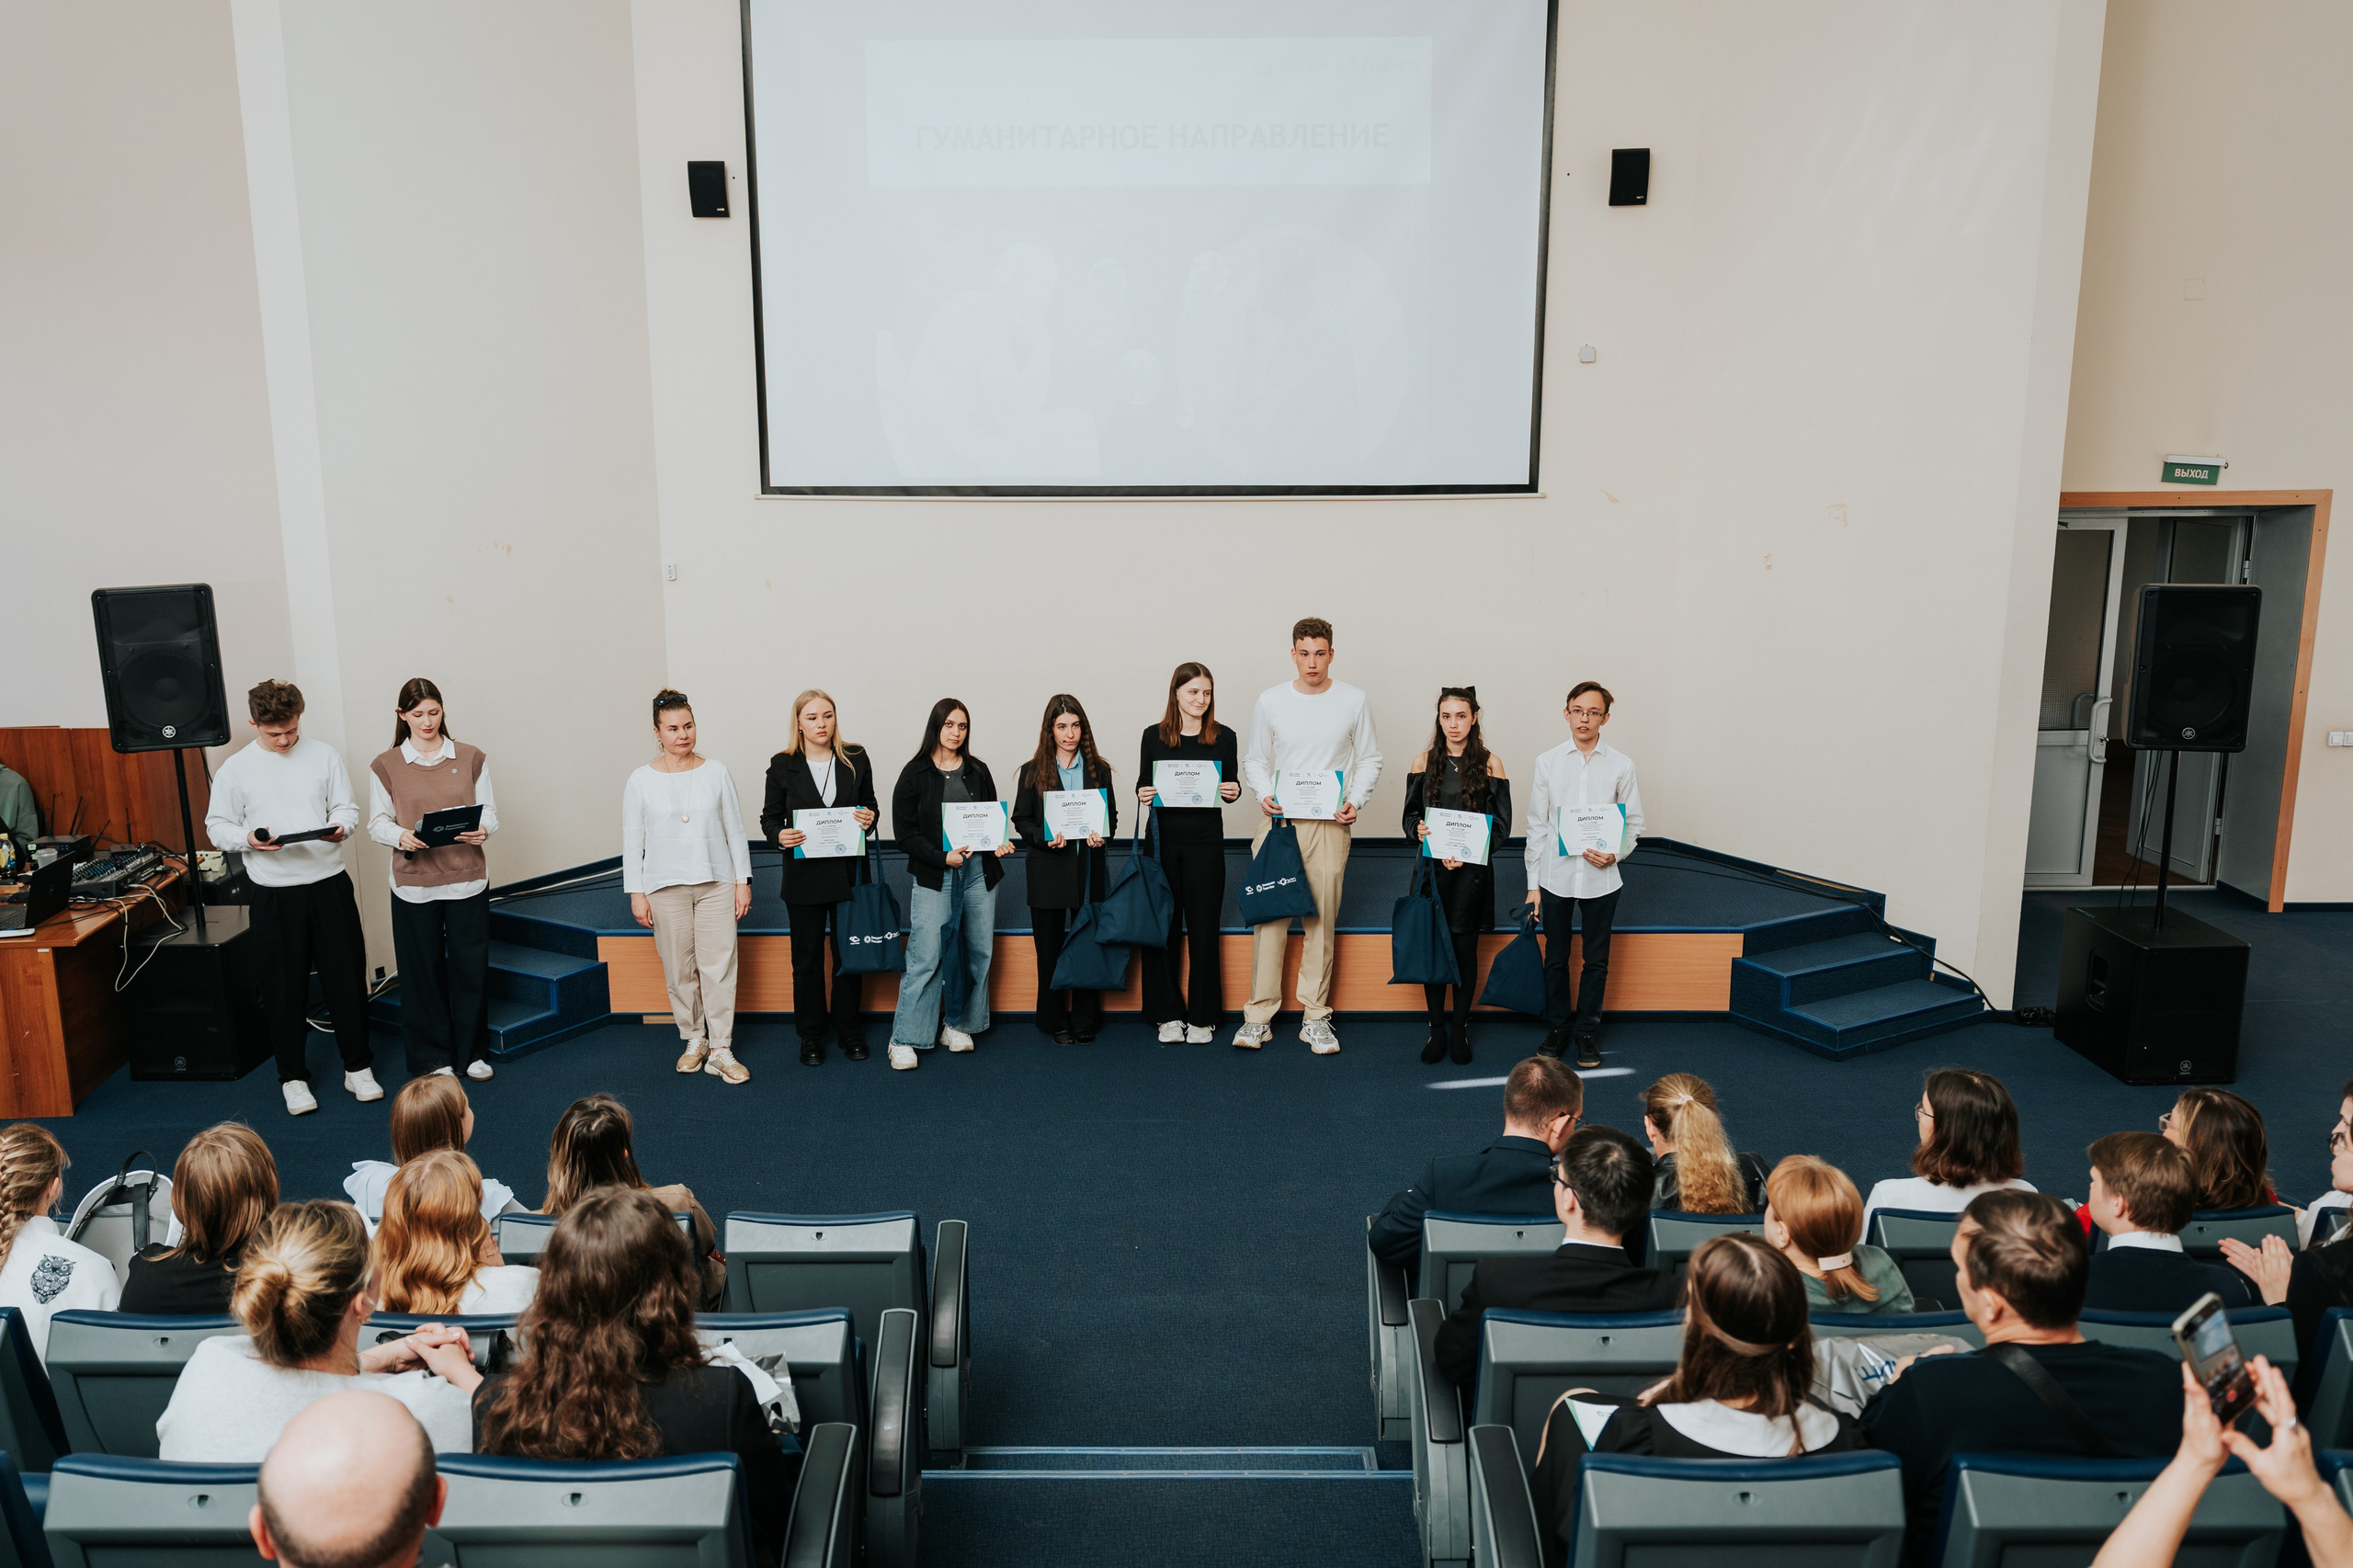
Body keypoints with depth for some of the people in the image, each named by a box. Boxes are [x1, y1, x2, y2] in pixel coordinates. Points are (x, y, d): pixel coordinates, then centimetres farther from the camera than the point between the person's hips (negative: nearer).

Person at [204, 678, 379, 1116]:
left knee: (347, 977, 6)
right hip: (276, 894, -1)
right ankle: (293, 1077, 21)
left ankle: (358, 1067, 20)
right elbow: (217, 827, 3)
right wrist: (249, 839, -17)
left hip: (330, 884, 1)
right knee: (286, 989, 7)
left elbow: (347, 807, 6)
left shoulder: (324, 756, 4)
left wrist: (340, 828, -16)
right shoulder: (235, 770, 1)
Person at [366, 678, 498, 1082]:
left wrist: (482, 831, -16)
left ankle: (472, 1052, 21)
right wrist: (401, 836, -18)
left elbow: (490, 811, 7)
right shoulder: (385, 767, 3)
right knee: (423, 970, 6)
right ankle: (432, 1057, 21)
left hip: (467, 879, 1)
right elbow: (377, 823, 4)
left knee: (471, 966, 6)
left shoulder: (471, 758, 5)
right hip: (414, 884, -1)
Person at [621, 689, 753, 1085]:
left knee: (720, 966, -2)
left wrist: (743, 880, 4)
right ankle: (694, 1040, 23)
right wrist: (636, 893, 0)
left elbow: (735, 830, 6)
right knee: (680, 970, 5)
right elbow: (632, 842, 3)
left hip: (716, 882, 0)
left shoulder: (716, 773, 2)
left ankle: (720, 1051, 5)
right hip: (666, 887, 0)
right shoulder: (641, 781, 0)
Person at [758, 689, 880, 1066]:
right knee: (807, 959, 9)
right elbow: (769, 818, 3)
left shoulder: (856, 759, 2)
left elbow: (870, 806, 10)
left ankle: (849, 1030, 24)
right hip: (804, 875, -1)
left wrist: (869, 819, -13)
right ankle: (811, 1036, 21)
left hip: (849, 872, 1)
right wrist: (780, 836, -18)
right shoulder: (783, 765, -1)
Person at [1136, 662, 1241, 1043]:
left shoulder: (1224, 737, 4)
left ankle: (1202, 1017, 13)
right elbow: (1143, 784, 9)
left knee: (1203, 927, 3)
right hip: (1164, 838, 1)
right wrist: (1142, 796, -13)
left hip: (1205, 840, 0)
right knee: (1162, 926, 2)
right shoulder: (1154, 736, 4)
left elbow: (1231, 786, 10)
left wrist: (1234, 791, -12)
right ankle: (1168, 1014, 13)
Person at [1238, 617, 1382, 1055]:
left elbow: (1370, 759, 10)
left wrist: (1356, 800, -5)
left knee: (1323, 919, 2)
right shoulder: (1270, 701, 5)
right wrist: (1264, 795, -6)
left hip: (1330, 823, 0)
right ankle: (1259, 1016, 5)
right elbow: (1254, 759, 12)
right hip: (1277, 819, 0)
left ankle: (1315, 1017, 11)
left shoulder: (1353, 701, 4)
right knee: (1269, 915, -3)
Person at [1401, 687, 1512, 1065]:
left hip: (1472, 871, -1)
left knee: (1465, 948, 3)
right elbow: (1410, 815, 10)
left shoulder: (1490, 764, 0)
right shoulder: (1424, 763, 6)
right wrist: (1418, 830, -13)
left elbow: (1502, 825, 0)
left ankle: (1460, 1029, 17)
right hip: (1432, 868, 1)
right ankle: (1436, 1029, 16)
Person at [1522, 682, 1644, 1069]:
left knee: (1596, 960, 9)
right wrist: (1533, 883, 2)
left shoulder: (1621, 765, -1)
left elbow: (1633, 822, 6)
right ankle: (1558, 1026, 27)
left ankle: (1588, 1031, 23)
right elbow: (1536, 825, 3)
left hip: (1600, 878, 0)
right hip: (1556, 875, 0)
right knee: (1556, 958, 11)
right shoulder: (1548, 762, 0)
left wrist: (1615, 853, -14)